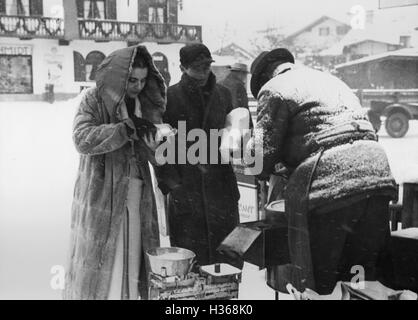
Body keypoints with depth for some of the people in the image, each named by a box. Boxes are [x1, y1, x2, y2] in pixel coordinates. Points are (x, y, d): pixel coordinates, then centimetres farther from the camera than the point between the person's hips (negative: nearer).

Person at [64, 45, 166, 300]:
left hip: (138, 196, 5)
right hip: (101, 194, -4)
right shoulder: (94, 100, -5)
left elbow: (156, 155, 12)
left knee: (134, 258, 8)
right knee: (97, 259, 0)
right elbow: (82, 138, -20)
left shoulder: (146, 104, 10)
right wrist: (126, 128, -25)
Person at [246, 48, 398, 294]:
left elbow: (264, 151, -3)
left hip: (329, 184, -8)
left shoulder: (274, 88, 5)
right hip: (377, 174, 8)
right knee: (364, 276, 17)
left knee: (313, 283, 3)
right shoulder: (330, 79, 30)